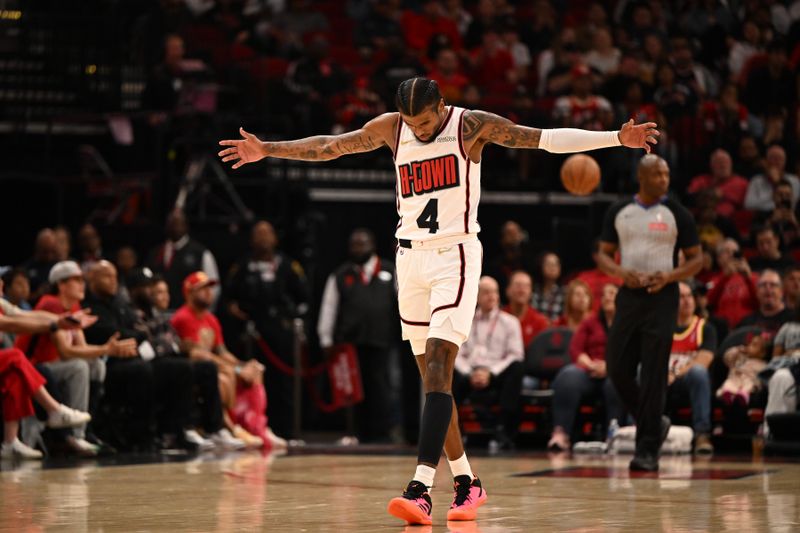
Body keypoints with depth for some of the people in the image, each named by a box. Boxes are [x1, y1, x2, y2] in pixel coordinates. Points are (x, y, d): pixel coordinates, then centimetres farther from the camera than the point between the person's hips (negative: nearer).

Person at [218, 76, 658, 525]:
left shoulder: (473, 125, -7)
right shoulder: (390, 128, 4)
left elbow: (547, 139, -8)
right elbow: (329, 146, 15)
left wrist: (617, 138, -15)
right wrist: (267, 150, 17)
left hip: (456, 256, -5)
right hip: (411, 256, 5)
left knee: (437, 368, -17)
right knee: (432, 375, 7)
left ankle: (421, 488, -25)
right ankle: (466, 482, 19)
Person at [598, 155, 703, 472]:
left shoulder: (677, 214, 0)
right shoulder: (619, 212, 7)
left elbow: (696, 260, 3)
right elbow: (604, 254, 11)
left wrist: (669, 276, -15)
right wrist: (621, 272, -10)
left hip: (661, 297, -3)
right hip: (629, 294, 4)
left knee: (653, 376, -7)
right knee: (617, 368, 1)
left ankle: (647, 451, -4)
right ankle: (655, 423, 23)